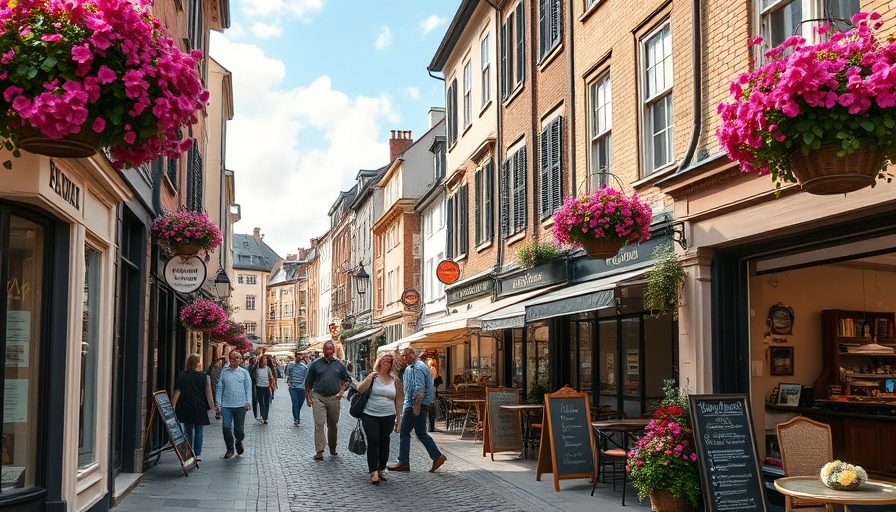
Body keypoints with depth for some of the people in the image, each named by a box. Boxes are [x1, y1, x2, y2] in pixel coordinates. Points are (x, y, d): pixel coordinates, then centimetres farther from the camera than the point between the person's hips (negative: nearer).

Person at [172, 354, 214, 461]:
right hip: (199, 408, -1)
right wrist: (212, 406, 3)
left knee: (188, 430, 12)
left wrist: (173, 406, 4)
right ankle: (198, 454, 3)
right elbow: (208, 393, -6)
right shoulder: (204, 377, -7)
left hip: (185, 408, 1)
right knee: (198, 431, 8)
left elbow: (177, 392, -1)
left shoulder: (182, 376, -2)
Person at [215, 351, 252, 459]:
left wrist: (248, 402, -5)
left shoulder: (244, 372, 6)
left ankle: (239, 442, 34)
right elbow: (220, 388, 6)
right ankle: (230, 449, 12)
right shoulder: (223, 372, 5)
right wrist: (217, 402, 0)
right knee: (226, 427, -7)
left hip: (240, 405, 0)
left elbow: (248, 388, 5)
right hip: (226, 405, 0)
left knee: (238, 429, 3)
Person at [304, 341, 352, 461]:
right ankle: (319, 451, -8)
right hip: (318, 398, -2)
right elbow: (308, 382, 5)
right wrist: (308, 397, 0)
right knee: (319, 424, -9)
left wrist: (342, 390, 2)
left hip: (334, 398, 2)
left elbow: (347, 379, 17)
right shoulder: (316, 364, 2)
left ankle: (332, 447, 29)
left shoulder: (339, 364, 7)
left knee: (333, 424, 13)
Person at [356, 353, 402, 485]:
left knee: (384, 443, 8)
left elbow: (398, 400, 11)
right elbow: (360, 389, -11)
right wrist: (370, 376, -21)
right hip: (370, 416, -2)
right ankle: (373, 472, -4)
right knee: (373, 442, -9)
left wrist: (398, 418, 11)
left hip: (388, 417, 2)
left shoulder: (395, 380, 6)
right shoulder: (373, 376, 0)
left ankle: (381, 469, 23)